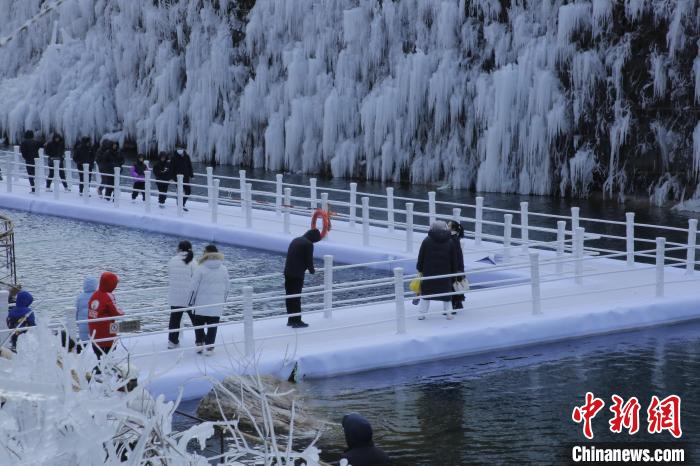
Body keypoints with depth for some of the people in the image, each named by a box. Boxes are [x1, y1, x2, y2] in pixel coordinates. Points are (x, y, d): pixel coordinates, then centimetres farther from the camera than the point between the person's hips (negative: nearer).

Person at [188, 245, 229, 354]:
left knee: (198, 324, 14)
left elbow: (194, 287, -9)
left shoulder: (200, 269, -10)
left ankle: (199, 343, 7)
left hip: (201, 304, -3)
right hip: (217, 306, 3)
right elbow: (226, 289, 9)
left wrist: (191, 302, 2)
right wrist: (223, 302, 21)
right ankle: (209, 347, 9)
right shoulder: (224, 269, 3)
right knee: (212, 326, 9)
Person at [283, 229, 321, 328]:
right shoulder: (308, 244, -10)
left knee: (290, 296, 12)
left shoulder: (295, 240, 15)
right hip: (297, 274, -8)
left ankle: (291, 319, 20)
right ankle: (297, 321, 0)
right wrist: (312, 270, 10)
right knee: (296, 297, -3)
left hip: (288, 272, 8)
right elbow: (309, 260, -10)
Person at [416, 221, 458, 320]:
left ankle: (422, 313, 4)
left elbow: (421, 257, -1)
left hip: (429, 272, -1)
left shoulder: (427, 241, -5)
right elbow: (453, 260, 3)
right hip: (445, 274, 1)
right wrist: (453, 272, 11)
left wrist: (419, 269, 8)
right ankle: (448, 312, 15)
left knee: (425, 293, 8)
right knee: (446, 292, 14)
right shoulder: (449, 242, -1)